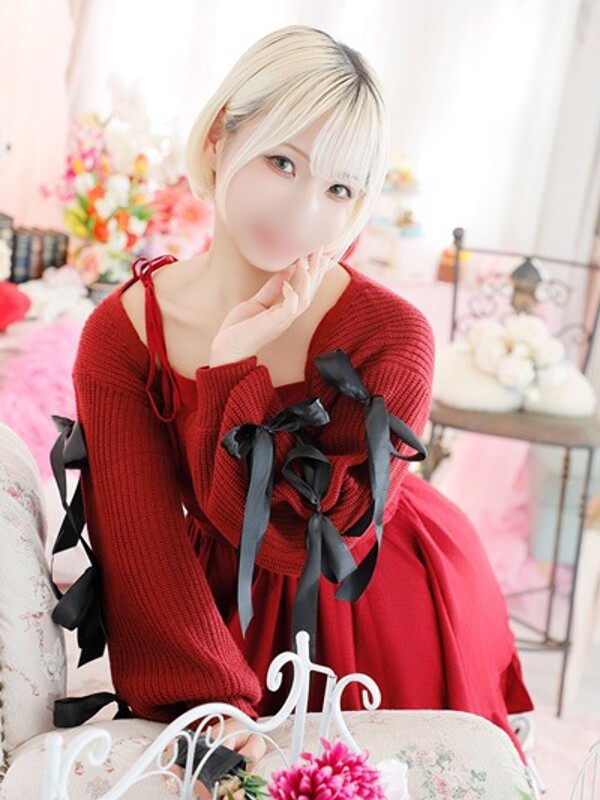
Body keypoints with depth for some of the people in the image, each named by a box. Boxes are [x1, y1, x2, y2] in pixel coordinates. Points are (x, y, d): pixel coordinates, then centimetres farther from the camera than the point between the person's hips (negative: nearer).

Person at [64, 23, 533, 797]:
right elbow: (144, 551, -25)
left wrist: (235, 370, -36)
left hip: (386, 623, -1)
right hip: (231, 621, 1)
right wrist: (210, 707, -37)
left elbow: (301, 539, -28)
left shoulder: (390, 336, -27)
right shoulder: (120, 337, -20)